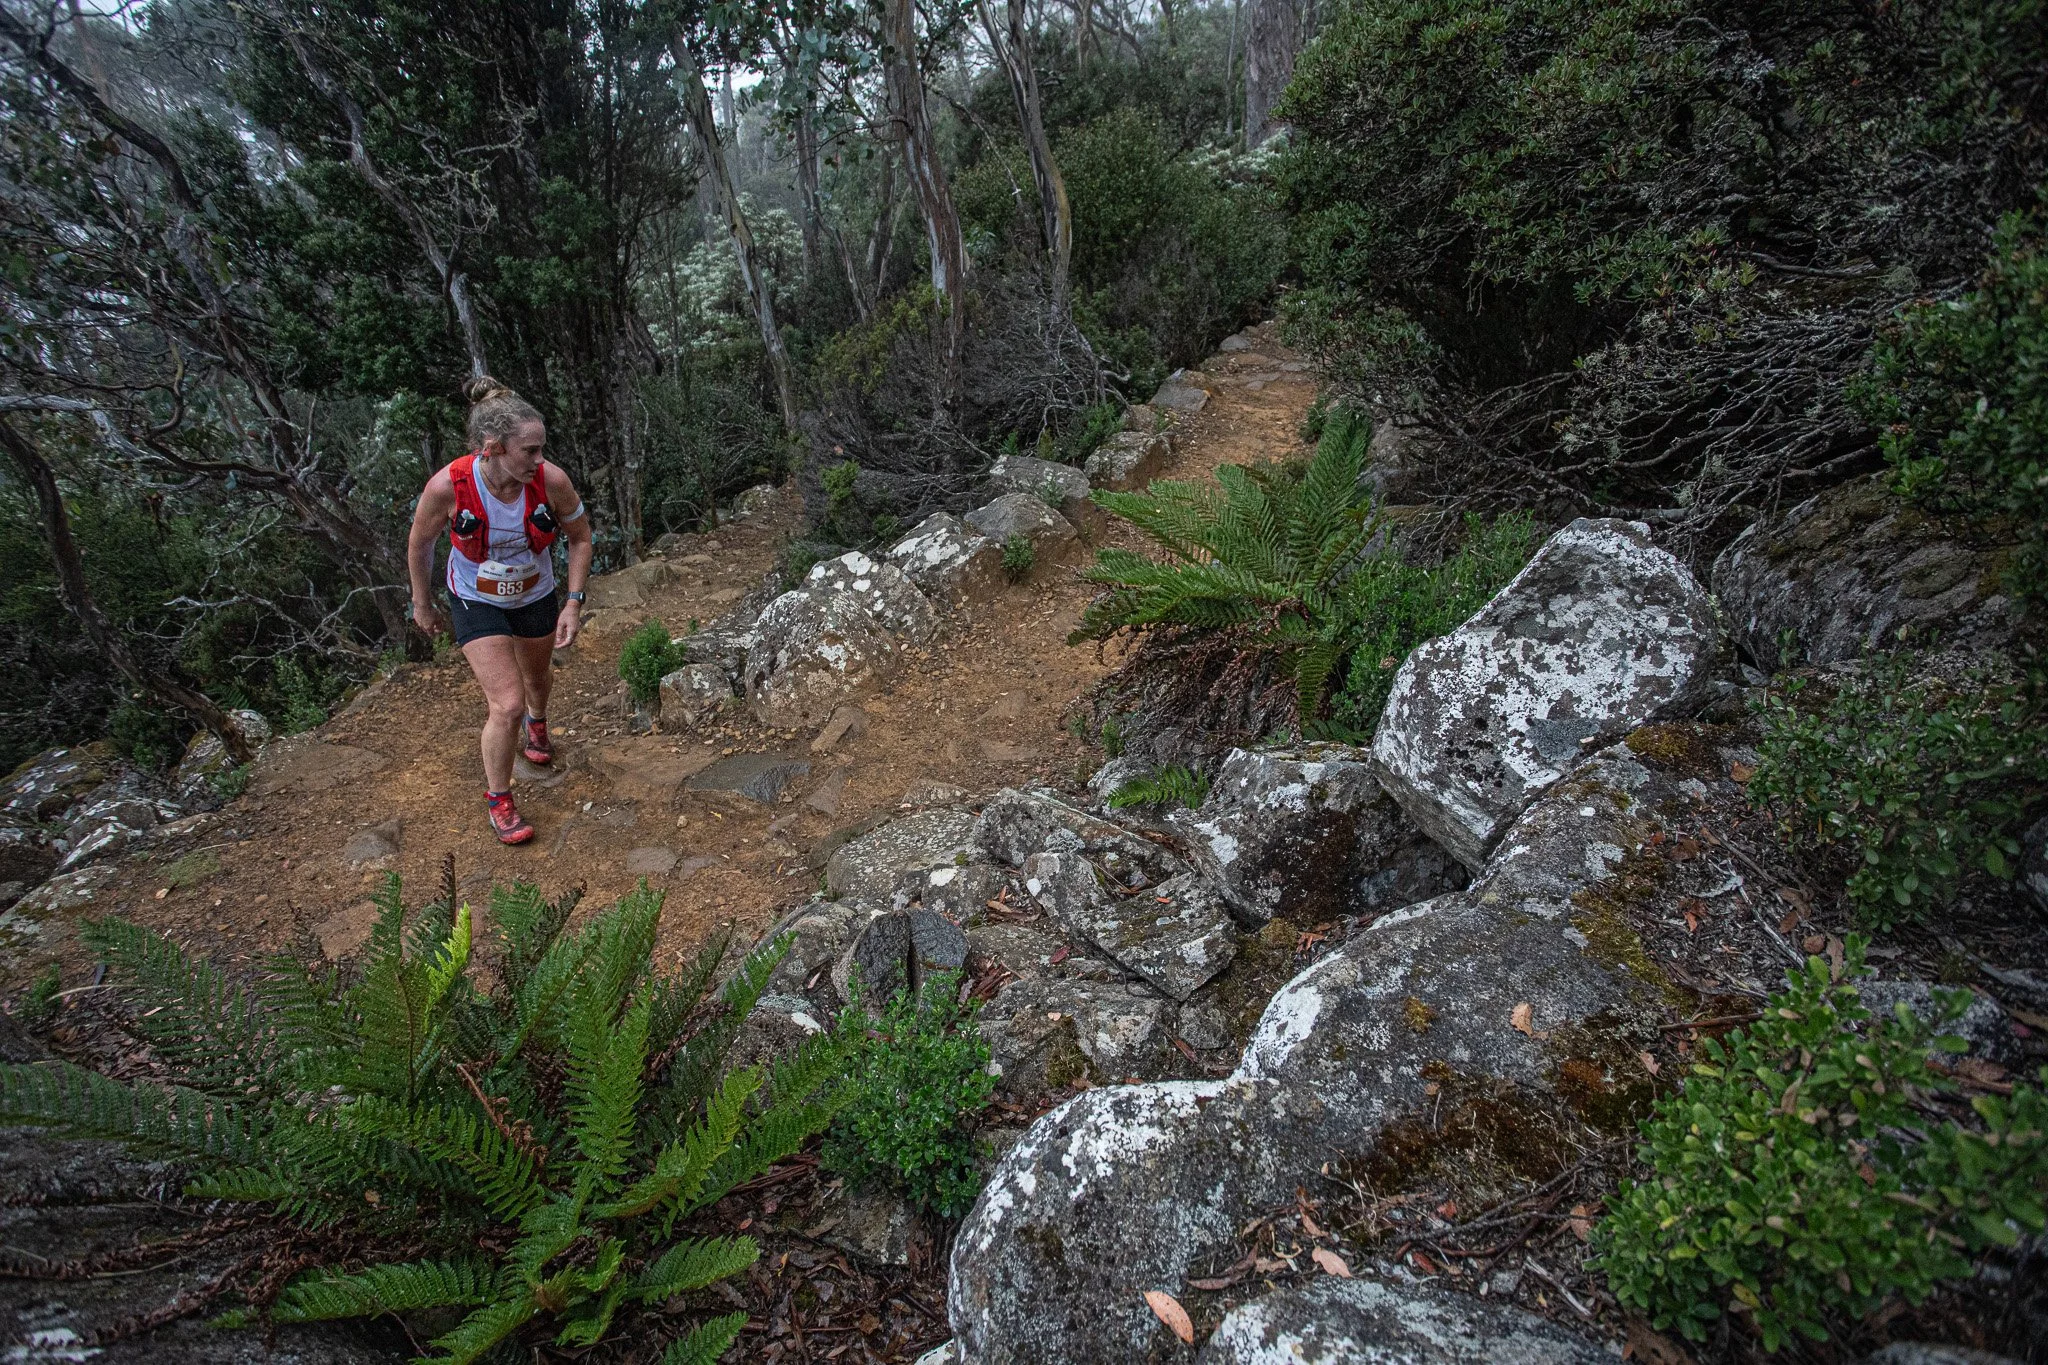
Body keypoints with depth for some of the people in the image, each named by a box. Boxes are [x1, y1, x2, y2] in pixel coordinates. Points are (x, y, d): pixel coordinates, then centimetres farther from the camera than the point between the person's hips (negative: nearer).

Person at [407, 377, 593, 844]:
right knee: (507, 705, -12)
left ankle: (536, 723, 66)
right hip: (476, 603, -3)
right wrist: (421, 603, 3)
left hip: (535, 596, 3)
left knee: (538, 677, 28)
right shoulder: (448, 486, -31)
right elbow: (419, 543, -10)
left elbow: (580, 537, -9)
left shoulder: (551, 480, -28)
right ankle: (498, 798, 14)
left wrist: (574, 603, -15)